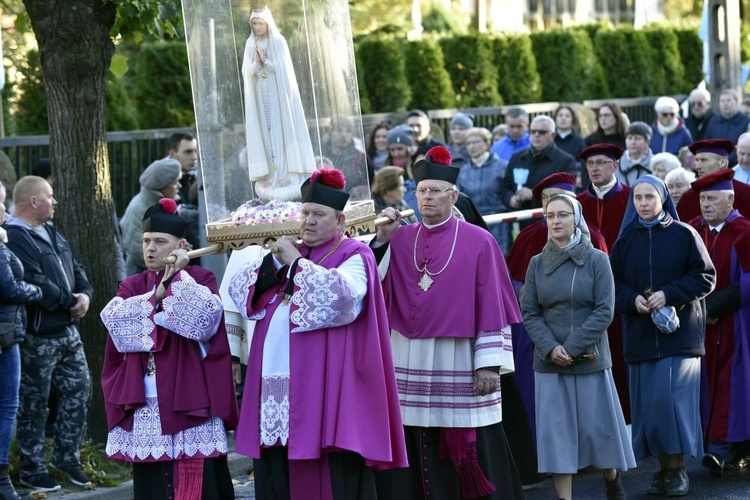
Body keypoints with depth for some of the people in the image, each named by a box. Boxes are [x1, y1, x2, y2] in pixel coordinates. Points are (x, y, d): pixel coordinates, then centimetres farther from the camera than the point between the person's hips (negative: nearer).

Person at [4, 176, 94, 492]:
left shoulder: (51, 233, 15)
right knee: (33, 404, 1)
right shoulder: (14, 238, -17)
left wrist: (84, 294, -3)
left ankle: (67, 457, 25)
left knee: (78, 390, 11)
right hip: (37, 335, -9)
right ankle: (32, 469, 10)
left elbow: (74, 267, 17)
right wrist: (69, 301, -15)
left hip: (67, 329, 9)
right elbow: (35, 283, -25)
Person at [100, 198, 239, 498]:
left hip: (188, 402, -4)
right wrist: (156, 297, -10)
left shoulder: (199, 279, 3)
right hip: (145, 407, 4)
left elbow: (205, 316, -17)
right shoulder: (132, 286, 15)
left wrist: (177, 276, -14)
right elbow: (114, 319, -4)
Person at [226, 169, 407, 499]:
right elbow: (239, 290, 12)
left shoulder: (353, 256, 1)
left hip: (323, 389, -6)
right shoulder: (290, 252, 20)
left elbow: (340, 294, -21)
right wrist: (274, 262, -4)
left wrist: (296, 262, -13)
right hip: (276, 388, 6)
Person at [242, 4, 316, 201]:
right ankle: (269, 176, 0)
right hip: (259, 95, 3)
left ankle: (286, 174, -3)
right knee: (264, 131, 0)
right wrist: (257, 63, -15)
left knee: (282, 130, -4)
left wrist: (265, 60, -15)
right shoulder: (250, 44, 8)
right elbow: (247, 71, 2)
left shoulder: (278, 41, -3)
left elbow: (283, 68, -8)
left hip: (278, 93, -3)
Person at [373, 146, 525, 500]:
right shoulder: (400, 239, 10)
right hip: (410, 364, 3)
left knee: (473, 454, -1)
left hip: (460, 365, -3)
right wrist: (381, 240, -6)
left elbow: (493, 307, -4)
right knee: (418, 455, 3)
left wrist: (489, 363, -10)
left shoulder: (478, 242, -1)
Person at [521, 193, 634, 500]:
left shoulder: (597, 260, -3)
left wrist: (572, 347, -14)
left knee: (599, 427, 6)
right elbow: (528, 313, 3)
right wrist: (550, 348, -13)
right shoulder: (537, 263, 4)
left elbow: (604, 311, -8)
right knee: (557, 432, -1)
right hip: (550, 363, 2)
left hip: (590, 359, -2)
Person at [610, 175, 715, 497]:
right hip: (640, 336, 4)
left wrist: (669, 294, -15)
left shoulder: (684, 235, -1)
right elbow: (613, 284, 10)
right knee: (648, 405, 2)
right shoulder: (625, 240, 9)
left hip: (679, 334, -4)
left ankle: (678, 468, -3)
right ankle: (663, 468, 9)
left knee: (671, 399, -12)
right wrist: (632, 300, -11)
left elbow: (705, 277, -3)